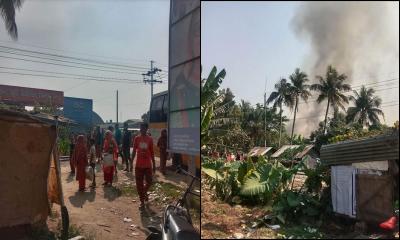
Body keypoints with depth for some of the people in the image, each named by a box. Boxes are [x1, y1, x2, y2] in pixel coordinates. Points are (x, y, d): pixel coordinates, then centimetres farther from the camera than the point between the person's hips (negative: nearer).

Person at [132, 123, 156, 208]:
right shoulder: (137, 138, -1)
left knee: (149, 182, 4)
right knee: (139, 184, 3)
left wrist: (154, 164, 5)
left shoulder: (150, 139, -1)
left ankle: (144, 192, 35)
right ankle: (142, 200, 17)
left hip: (148, 165, 0)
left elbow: (152, 152, 4)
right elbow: (134, 151, 4)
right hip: (138, 165, 0)